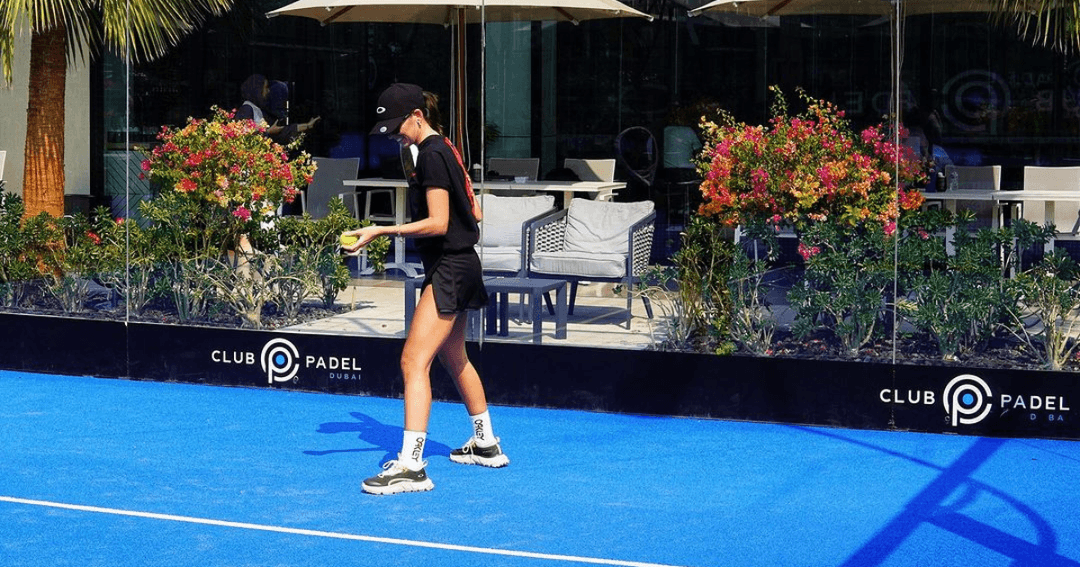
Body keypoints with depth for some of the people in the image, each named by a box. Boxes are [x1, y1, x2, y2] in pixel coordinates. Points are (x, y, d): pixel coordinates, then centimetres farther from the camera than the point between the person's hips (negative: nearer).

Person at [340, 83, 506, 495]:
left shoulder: (431, 155, -16)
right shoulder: (445, 150, 13)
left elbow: (438, 223, -23)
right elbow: (473, 212, 17)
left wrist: (381, 231, -25)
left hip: (448, 269, -11)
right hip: (460, 265, 11)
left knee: (414, 361, -16)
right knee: (454, 359, 24)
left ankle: (411, 466, -21)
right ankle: (486, 445, 38)